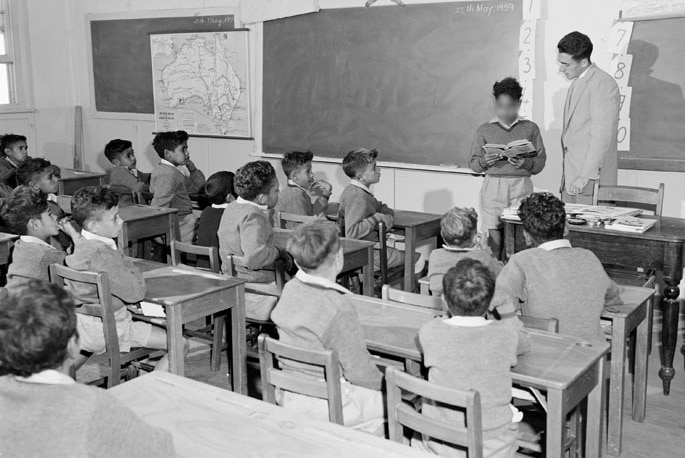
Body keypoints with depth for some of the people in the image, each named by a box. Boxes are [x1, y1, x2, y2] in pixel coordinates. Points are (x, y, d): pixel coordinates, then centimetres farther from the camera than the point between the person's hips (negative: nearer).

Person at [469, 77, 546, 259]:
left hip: (521, 186, 0)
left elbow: (541, 162, 7)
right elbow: (474, 164, 10)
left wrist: (525, 163, -13)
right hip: (493, 187, 0)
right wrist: (484, 161, -11)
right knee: (493, 236, -5)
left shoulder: (530, 128, 11)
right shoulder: (484, 130, 12)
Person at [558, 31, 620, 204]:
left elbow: (603, 134, -17)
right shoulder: (576, 83, 20)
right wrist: (567, 171, 13)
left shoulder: (602, 83, -10)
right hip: (571, 176, 8)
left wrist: (586, 175, -20)